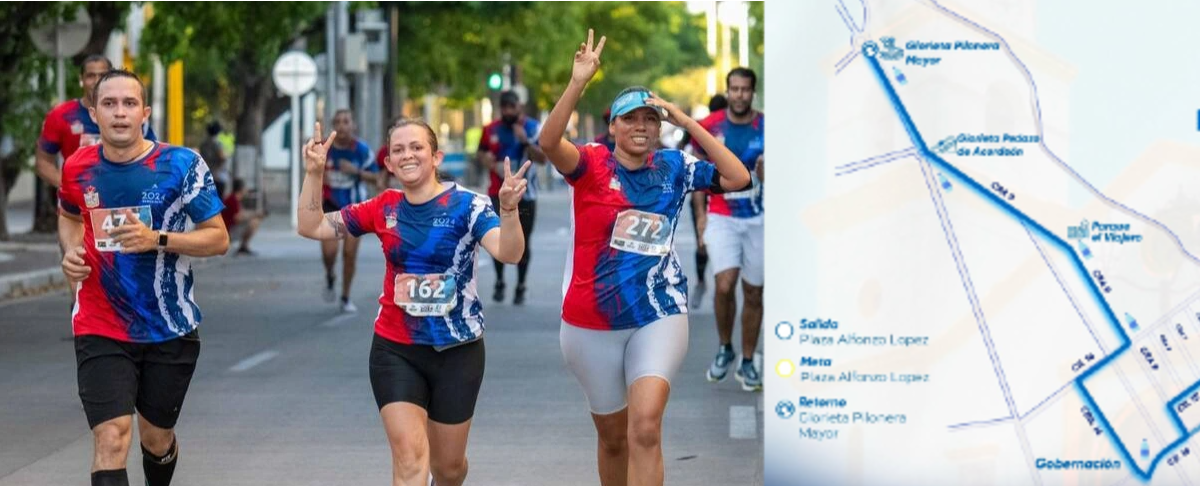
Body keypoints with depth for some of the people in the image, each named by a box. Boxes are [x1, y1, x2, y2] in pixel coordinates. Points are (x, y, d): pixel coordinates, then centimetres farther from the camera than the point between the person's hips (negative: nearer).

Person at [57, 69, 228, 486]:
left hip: (171, 330, 0)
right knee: (111, 437, -17)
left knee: (157, 438, 15)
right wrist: (71, 250, 0)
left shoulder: (182, 165, -10)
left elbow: (218, 239, -7)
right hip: (101, 331, 0)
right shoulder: (78, 168, -1)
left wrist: (158, 239, -23)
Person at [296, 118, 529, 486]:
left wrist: (508, 209, -45)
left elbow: (508, 252, -26)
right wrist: (314, 173, -9)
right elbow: (311, 227, 4)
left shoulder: (466, 205, -10)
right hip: (396, 351, 1)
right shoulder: (384, 208, 1)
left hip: (457, 351, -1)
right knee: (409, 456, -12)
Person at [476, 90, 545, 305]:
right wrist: (487, 160, -3)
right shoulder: (491, 130, 4)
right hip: (498, 194, 3)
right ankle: (499, 282, 21)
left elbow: (543, 158, -12)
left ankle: (520, 287, 11)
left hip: (524, 194, -2)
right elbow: (481, 152, 20)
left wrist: (526, 141, -25)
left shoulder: (532, 128, -5)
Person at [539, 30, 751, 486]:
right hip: (592, 324, 0)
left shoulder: (673, 167, 2)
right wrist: (578, 82, -38)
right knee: (612, 435, 14)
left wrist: (687, 122, -10)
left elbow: (738, 178, -7)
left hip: (659, 317, 0)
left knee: (645, 428, -19)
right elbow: (549, 142, -26)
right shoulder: (592, 165, -6)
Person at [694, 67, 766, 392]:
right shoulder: (709, 128, -2)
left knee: (753, 293, 6)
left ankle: (747, 362, 19)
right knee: (725, 285, -17)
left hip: (758, 218, 1)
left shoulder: (767, 129, -4)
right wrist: (701, 213, 8)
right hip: (721, 218, -1)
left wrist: (766, 173, -19)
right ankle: (725, 349, 7)